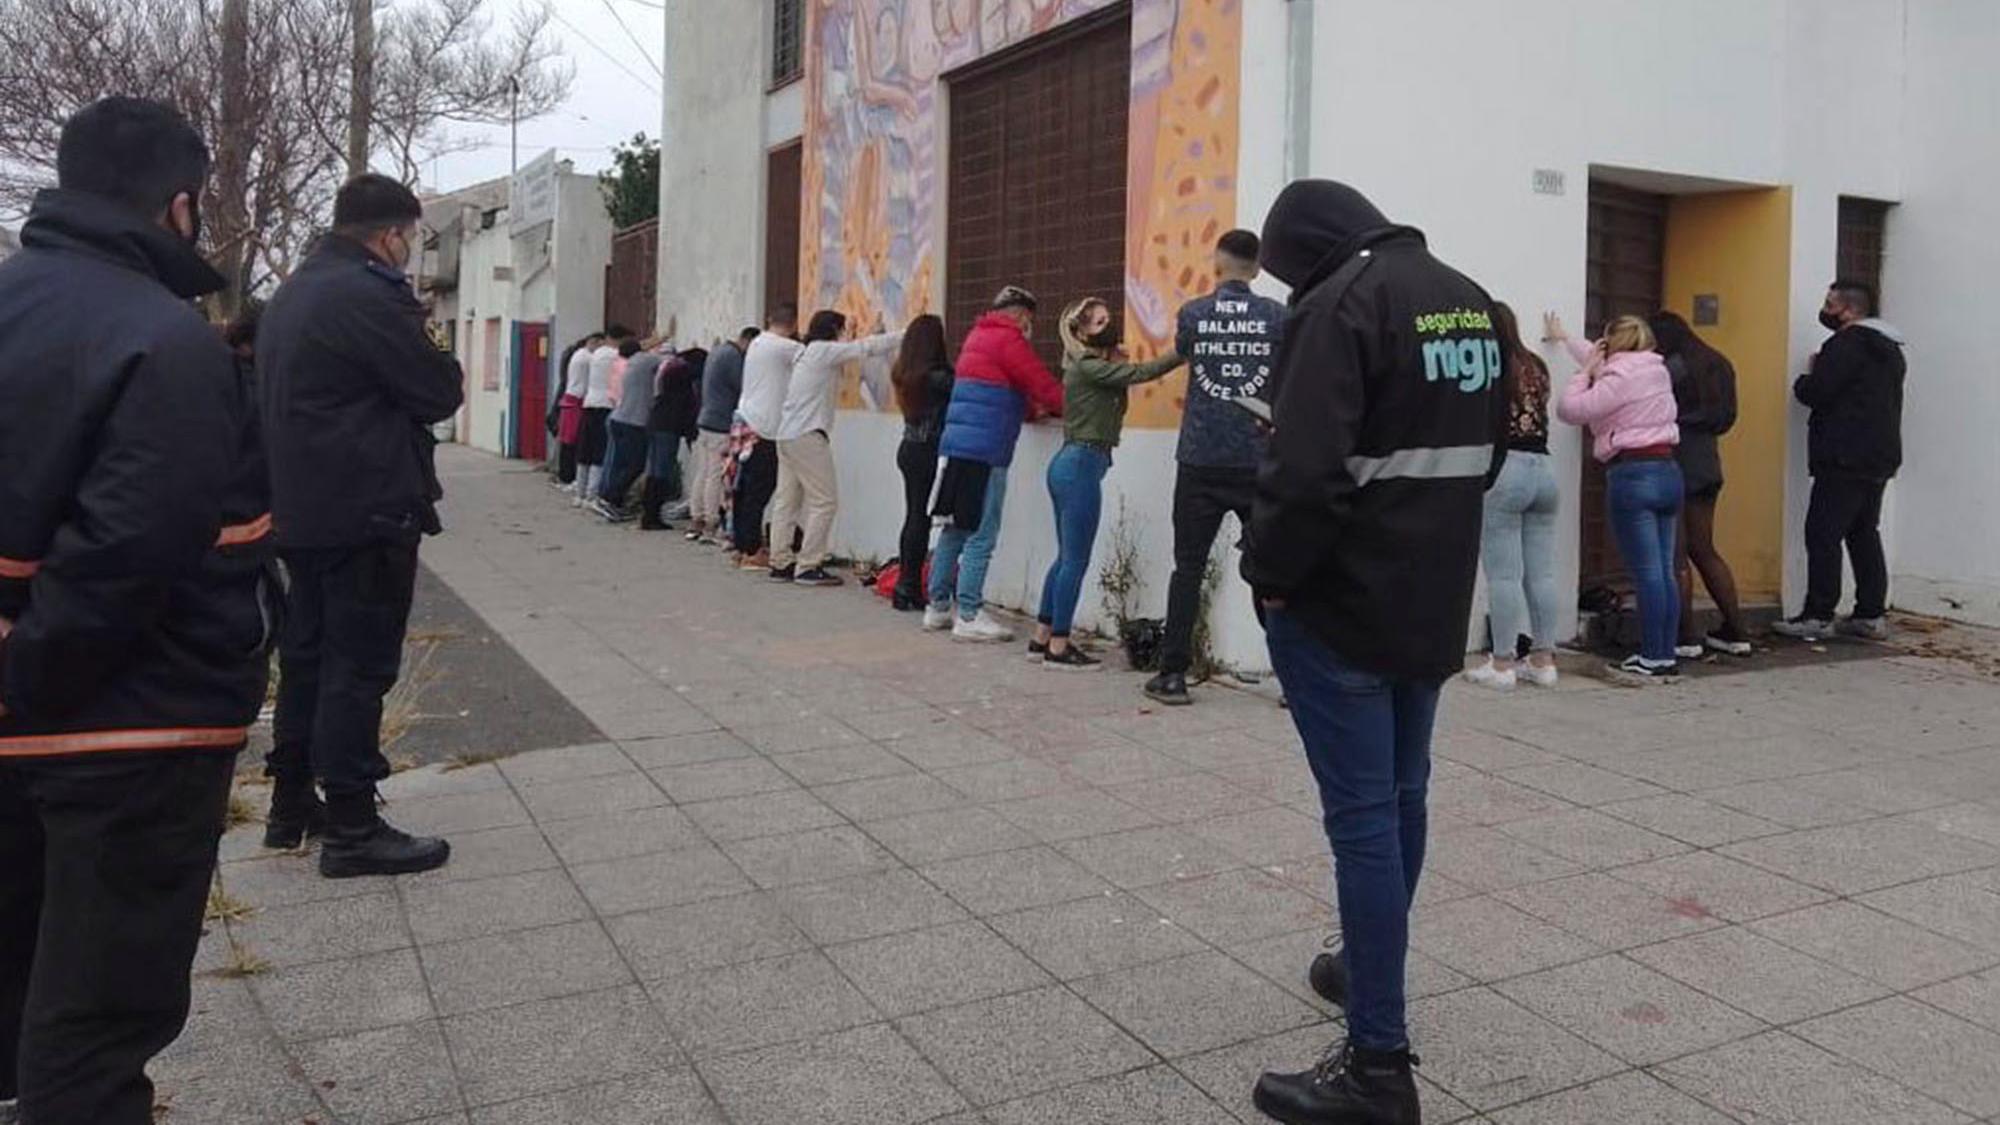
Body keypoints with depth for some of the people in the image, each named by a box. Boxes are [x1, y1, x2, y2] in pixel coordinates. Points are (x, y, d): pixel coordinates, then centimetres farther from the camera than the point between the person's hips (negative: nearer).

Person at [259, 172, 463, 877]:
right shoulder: (371, 294, -16)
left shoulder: (292, 292, 15)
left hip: (300, 511, 10)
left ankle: (290, 804, 27)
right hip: (366, 513, -10)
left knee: (307, 653, 17)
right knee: (360, 665, -4)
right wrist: (439, 360, 6)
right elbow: (440, 393, -15)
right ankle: (351, 830, 2)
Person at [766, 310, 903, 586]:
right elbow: (867, 348, -8)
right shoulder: (824, 350, -6)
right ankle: (808, 567, -7)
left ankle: (781, 563, 11)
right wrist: (905, 336, -4)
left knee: (787, 501, 9)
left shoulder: (806, 354, 22)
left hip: (787, 435, 10)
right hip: (807, 436, -10)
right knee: (824, 501, -7)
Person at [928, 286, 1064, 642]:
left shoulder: (978, 336, 20)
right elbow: (1045, 387, -9)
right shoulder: (1008, 340, -7)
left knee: (955, 530, 14)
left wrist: (1031, 408, 14)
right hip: (984, 450, -9)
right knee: (981, 536, -6)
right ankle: (968, 616, -4)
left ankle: (938, 606, 19)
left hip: (956, 444, 9)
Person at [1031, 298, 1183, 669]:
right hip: (1081, 465, -10)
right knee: (1076, 559, -5)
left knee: (1066, 557, 14)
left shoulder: (1095, 366, 18)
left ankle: (1042, 638, 19)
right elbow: (1141, 373, -18)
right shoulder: (1088, 367, -12)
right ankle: (1058, 646, 0)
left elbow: (1130, 375, 10)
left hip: (1070, 463, 10)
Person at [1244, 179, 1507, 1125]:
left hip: (1341, 603, -9)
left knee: (1362, 816, -5)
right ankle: (1367, 967, 39)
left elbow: (1306, 469, -26)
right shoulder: (1472, 303, 12)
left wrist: (1270, 573, -12)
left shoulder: (1342, 302, -16)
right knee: (1400, 798, 20)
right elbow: (1487, 449, 21)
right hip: (1434, 601, 9)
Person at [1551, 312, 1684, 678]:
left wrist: (1585, 371, 1)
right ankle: (1667, 655, 12)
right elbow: (1603, 361, 32)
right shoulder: (1657, 370, 16)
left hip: (1633, 475, -8)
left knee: (1647, 574, -6)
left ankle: (1653, 658, -2)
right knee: (1665, 571, 9)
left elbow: (1570, 410, -10)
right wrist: (1564, 339, 44)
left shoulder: (1619, 377, -9)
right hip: (1668, 471, 8)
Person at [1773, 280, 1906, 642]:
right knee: (1865, 535, 13)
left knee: (1823, 535, -7)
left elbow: (1815, 392, -18)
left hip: (1845, 459, -10)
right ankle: (1872, 615, 15)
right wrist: (1819, 378, 16)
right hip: (1880, 458, 10)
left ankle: (1818, 616, -8)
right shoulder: (1889, 348, 19)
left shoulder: (1848, 344, -13)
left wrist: (1805, 379, 3)